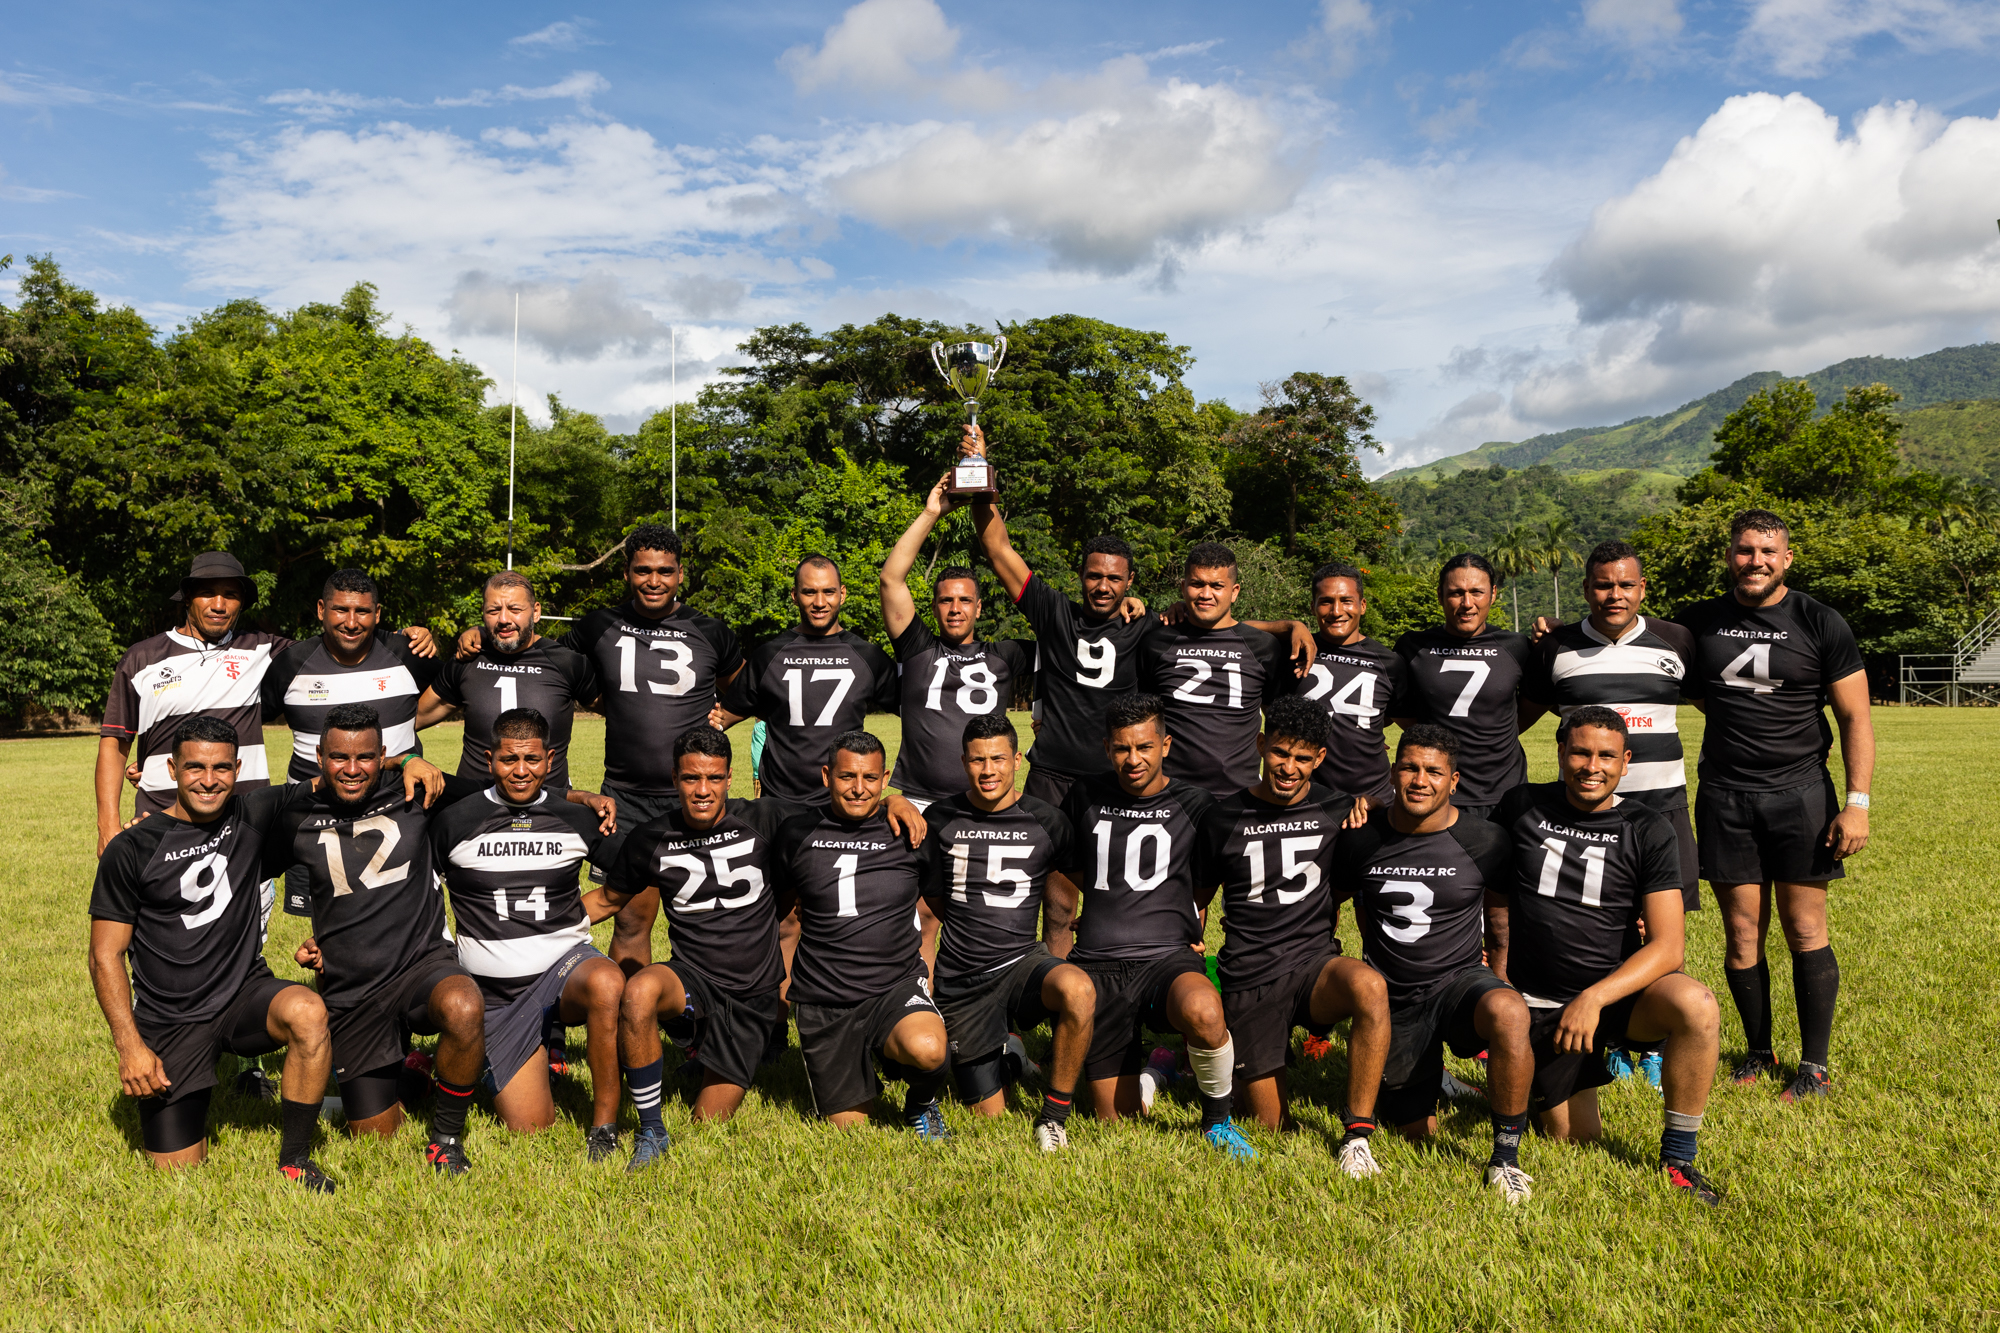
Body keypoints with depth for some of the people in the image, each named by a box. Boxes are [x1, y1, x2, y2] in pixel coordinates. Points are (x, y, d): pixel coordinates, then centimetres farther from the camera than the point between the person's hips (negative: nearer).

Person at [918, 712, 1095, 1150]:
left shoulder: (1047, 822, 0)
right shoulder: (940, 821, 2)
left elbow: (1061, 913, 10)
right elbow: (929, 909, 11)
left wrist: (1052, 987, 7)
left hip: (1022, 960, -1)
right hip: (960, 982, 1)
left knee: (1079, 991, -36)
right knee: (989, 1116, 0)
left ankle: (1053, 1114, -15)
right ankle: (1008, 1049, 34)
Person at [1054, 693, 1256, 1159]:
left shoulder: (1195, 804, 4)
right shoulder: (1085, 798, 10)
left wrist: (1190, 921, 8)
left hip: (1167, 956, -2)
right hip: (1098, 964, 2)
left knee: (1203, 1012, -38)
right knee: (1119, 1122, -2)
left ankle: (1217, 1119, -9)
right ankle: (1149, 1065, 32)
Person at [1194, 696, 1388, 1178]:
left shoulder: (1338, 812, 3)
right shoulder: (1225, 819, 2)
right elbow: (1197, 899, 13)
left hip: (1314, 963, 0)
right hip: (1248, 980, 0)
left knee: (1370, 987, -36)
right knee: (1271, 1124, 0)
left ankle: (1357, 1134, -21)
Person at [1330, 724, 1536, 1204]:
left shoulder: (1484, 841, -7)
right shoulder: (1361, 839, -5)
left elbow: (1503, 912, 10)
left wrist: (1498, 979, 4)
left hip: (1457, 980, -1)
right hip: (1392, 1000, 2)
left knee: (1509, 1014, -36)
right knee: (1418, 1133, 5)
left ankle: (1506, 1156, -19)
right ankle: (1421, 1079, 40)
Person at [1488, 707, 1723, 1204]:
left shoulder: (1649, 831, -5)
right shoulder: (1523, 806, -1)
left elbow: (1669, 947, -12)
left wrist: (1594, 998, -24)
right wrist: (1500, 973, 6)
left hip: (1617, 991, 0)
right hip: (1538, 1005, 1)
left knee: (1697, 1006, -31)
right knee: (1577, 1138, -1)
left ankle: (1677, 1158, -14)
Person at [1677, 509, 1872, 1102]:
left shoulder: (1821, 624, -1)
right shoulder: (1700, 622, 5)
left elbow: (1856, 717, -1)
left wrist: (1857, 802, -8)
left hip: (1800, 794, -2)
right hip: (1725, 797, 2)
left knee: (1806, 932, 1)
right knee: (1742, 934, 5)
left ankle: (1814, 1065, 13)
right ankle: (1758, 1052, 21)